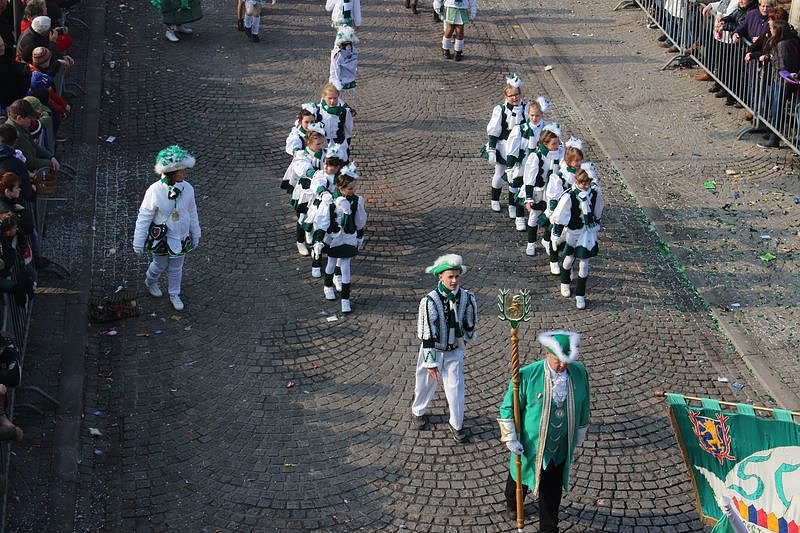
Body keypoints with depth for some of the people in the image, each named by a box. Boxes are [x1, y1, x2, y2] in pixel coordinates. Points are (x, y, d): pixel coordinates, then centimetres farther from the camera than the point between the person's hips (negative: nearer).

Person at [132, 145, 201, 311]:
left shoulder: (187, 189, -15)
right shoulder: (155, 191, -27)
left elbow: (192, 214, 0)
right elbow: (144, 218, -16)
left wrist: (195, 235, 11)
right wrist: (138, 243, -10)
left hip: (181, 239, 3)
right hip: (161, 238, -3)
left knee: (176, 268, 21)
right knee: (160, 265, 22)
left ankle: (174, 294, 45)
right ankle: (150, 282, 54)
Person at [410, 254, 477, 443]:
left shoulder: (467, 298, -13)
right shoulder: (429, 301, -24)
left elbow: (470, 322, 8)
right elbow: (426, 334, -20)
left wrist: (468, 337, 23)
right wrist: (430, 362, -17)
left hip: (455, 351, 2)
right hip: (433, 350, -2)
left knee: (456, 388, 1)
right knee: (426, 384, 17)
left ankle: (457, 425, 22)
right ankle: (418, 412, 46)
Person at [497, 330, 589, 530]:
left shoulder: (580, 373, -12)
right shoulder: (527, 375, -22)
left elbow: (583, 407, 5)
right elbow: (508, 407, -10)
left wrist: (579, 435, 13)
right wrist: (510, 437, -11)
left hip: (561, 448, 1)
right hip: (530, 445, -1)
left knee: (552, 492, 12)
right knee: (521, 479, 24)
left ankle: (548, 528, 32)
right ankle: (512, 504, 55)